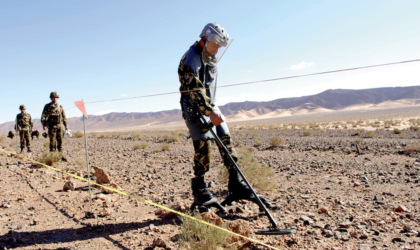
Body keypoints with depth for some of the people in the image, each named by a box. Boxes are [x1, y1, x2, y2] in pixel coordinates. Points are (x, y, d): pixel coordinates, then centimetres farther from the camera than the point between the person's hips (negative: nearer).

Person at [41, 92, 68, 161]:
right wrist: (44, 125, -14)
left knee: (60, 141, 5)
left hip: (60, 126, 3)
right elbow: (43, 116, -3)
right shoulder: (47, 106, 3)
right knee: (52, 141, -4)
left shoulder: (60, 106, 14)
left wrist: (66, 125, 12)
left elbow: (64, 116, 17)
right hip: (52, 126, -3)